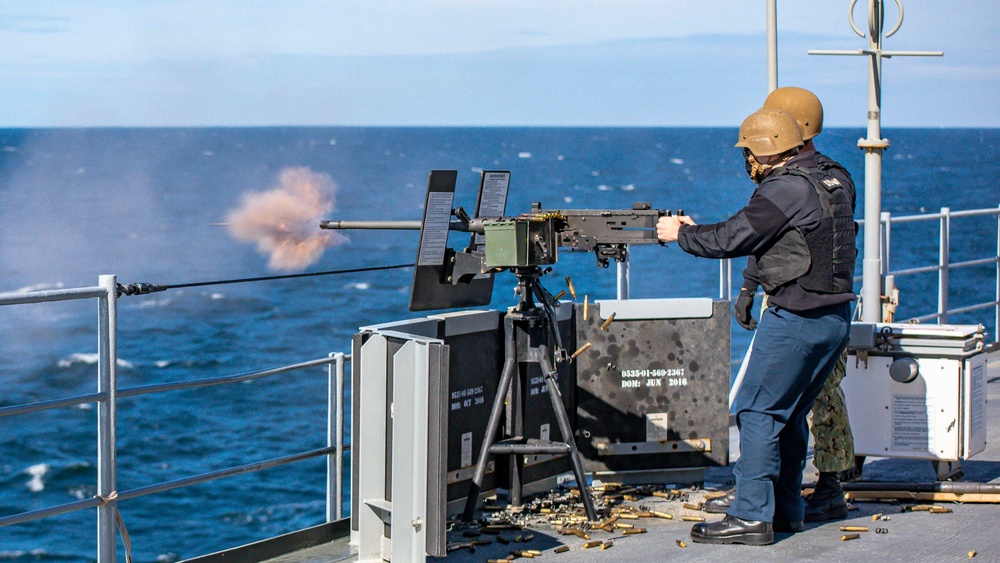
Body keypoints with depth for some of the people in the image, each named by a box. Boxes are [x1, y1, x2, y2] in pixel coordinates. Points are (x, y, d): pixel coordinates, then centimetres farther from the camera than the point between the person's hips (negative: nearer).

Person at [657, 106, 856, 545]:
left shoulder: (785, 189, -15)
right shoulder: (830, 183, 14)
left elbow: (730, 240, -14)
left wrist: (681, 235, 3)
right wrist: (696, 230, 16)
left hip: (796, 318, -9)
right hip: (835, 316, 9)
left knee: (758, 411, -4)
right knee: (789, 414, 18)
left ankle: (751, 516, -5)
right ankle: (787, 509, 23)